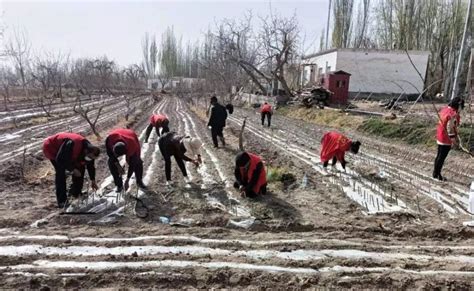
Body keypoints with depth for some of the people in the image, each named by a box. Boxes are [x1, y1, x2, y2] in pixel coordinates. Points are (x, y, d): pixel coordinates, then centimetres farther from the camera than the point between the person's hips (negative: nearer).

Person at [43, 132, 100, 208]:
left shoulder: (89, 149, -17)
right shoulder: (72, 145, -43)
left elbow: (90, 165, -1)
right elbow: (60, 159, -34)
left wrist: (93, 180, 4)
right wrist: (72, 169, -28)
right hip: (51, 147, -8)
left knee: (80, 166, 2)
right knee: (61, 171, -22)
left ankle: (76, 192, 18)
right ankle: (61, 201, -17)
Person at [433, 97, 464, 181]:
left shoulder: (444, 109, 4)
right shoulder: (453, 114, -22)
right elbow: (450, 127, -25)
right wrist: (453, 138, -18)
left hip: (440, 136, 9)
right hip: (446, 139, -9)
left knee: (439, 155, 18)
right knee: (442, 157, 3)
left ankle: (435, 173, 27)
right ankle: (437, 175, 13)